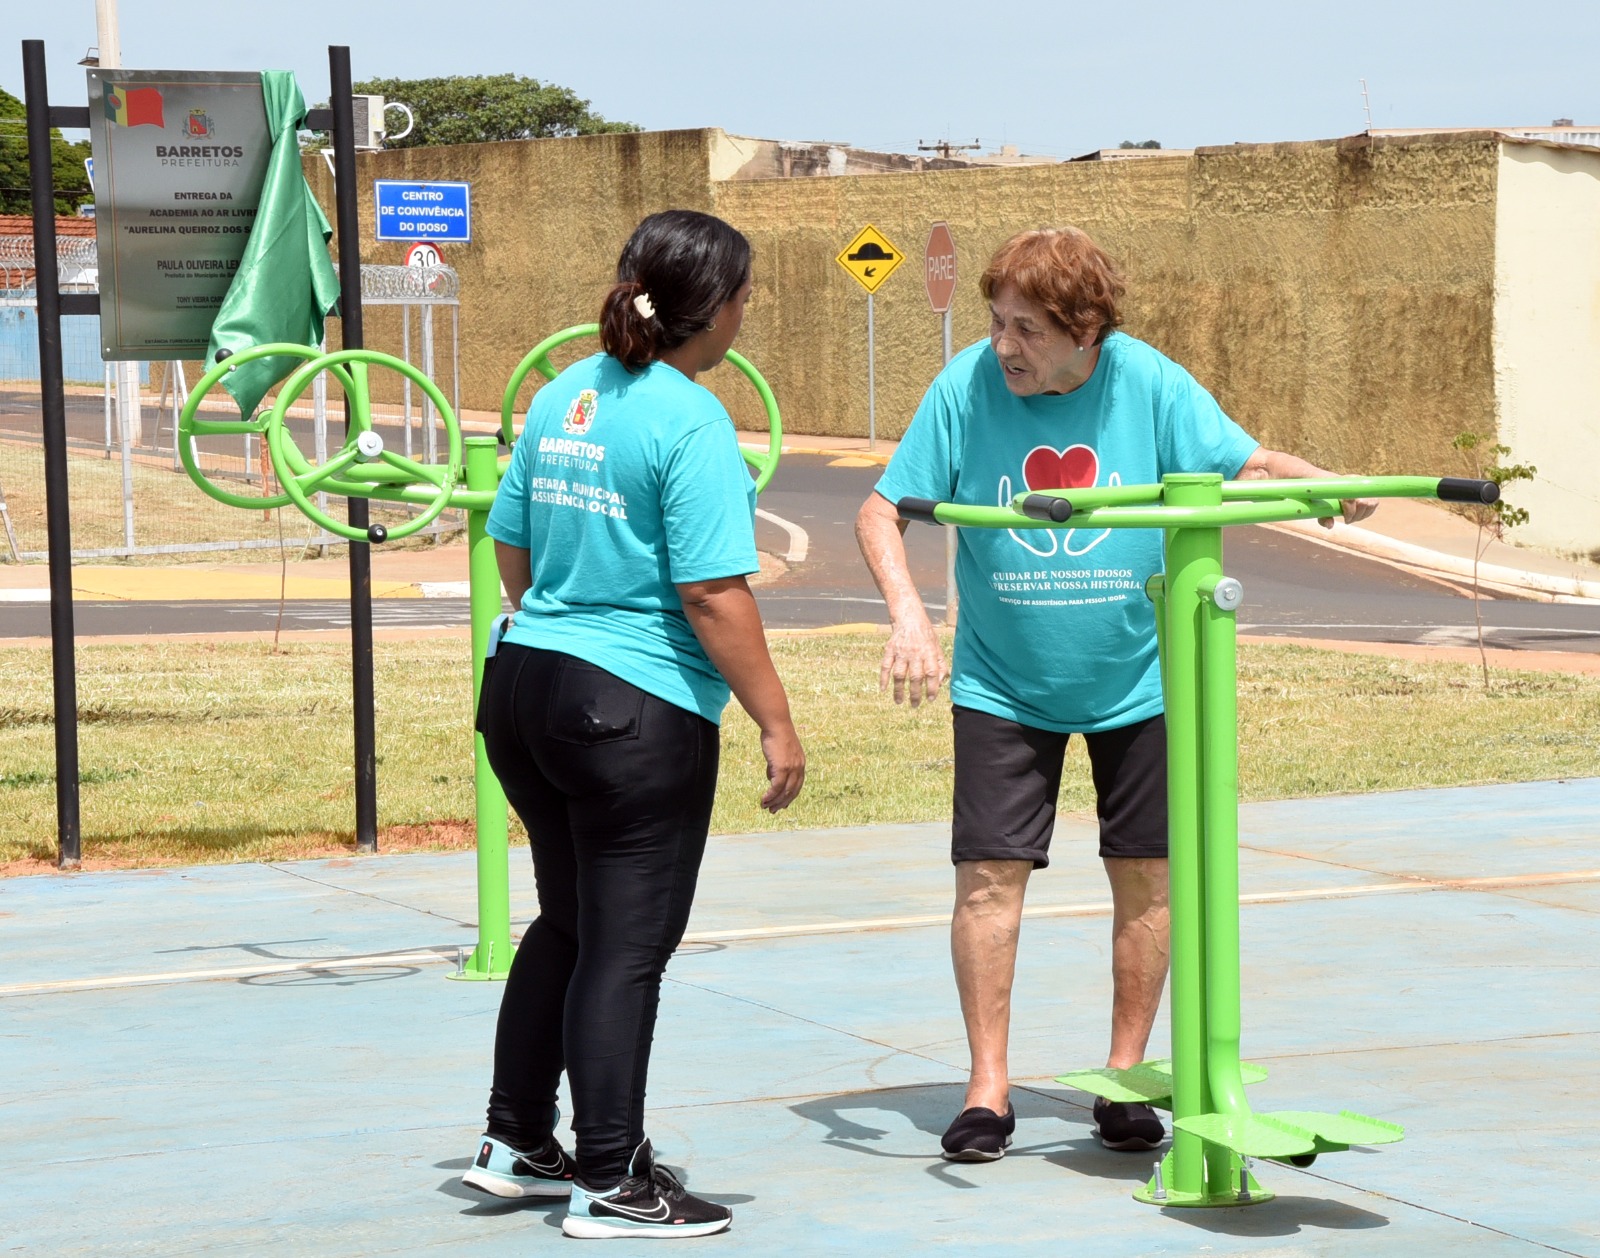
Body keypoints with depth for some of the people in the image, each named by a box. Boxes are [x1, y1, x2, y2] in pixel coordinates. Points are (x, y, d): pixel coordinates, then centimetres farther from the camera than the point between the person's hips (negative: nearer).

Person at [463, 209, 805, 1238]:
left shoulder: (562, 395, 8)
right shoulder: (692, 421, -15)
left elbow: (513, 552, 16)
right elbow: (713, 593, -19)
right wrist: (777, 723, -13)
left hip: (524, 687, 8)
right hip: (639, 710, -8)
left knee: (567, 923, 21)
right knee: (627, 945, 1)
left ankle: (516, 1142, 28)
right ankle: (610, 1183, 8)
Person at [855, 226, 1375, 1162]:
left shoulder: (1151, 383, -14)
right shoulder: (965, 388, -15)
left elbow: (1249, 466, -9)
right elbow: (882, 511, -11)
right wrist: (908, 614, -26)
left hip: (1136, 676, 1)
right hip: (1002, 682, 0)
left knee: (1146, 874, 4)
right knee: (990, 873, -5)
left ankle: (1127, 1077, 19)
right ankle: (988, 1086, 7)